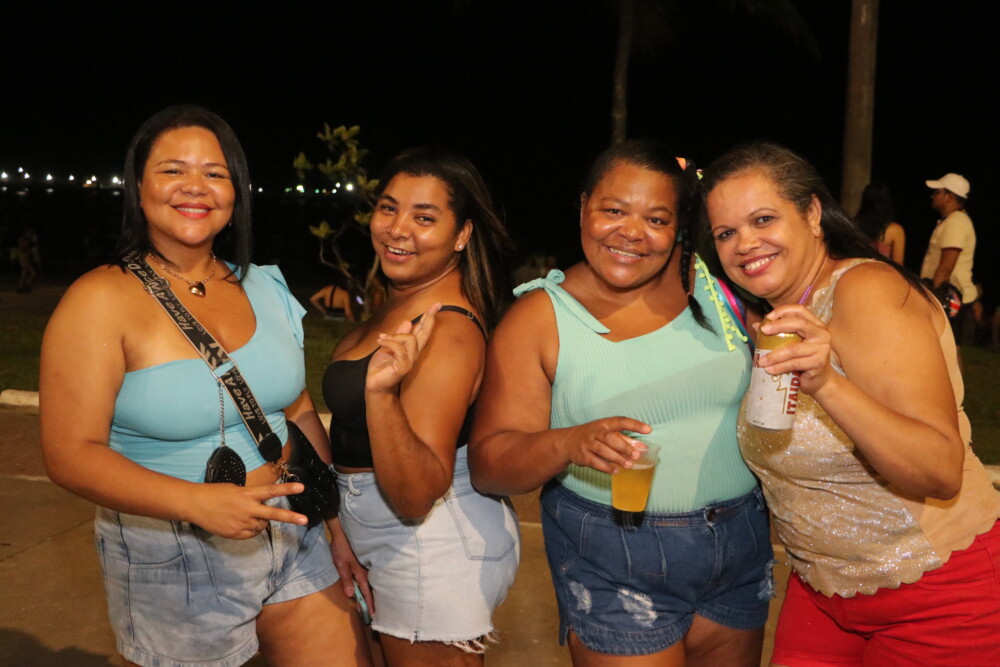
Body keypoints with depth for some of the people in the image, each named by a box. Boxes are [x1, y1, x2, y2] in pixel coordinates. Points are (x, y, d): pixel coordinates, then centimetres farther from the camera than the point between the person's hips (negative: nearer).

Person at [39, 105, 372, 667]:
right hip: (172, 567, -4)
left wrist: (340, 525, 10)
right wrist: (197, 502, -28)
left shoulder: (266, 289, 3)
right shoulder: (100, 301, -12)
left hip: (294, 539, 5)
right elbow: (71, 453, -15)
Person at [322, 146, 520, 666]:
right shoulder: (399, 304, 3)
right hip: (391, 545, 10)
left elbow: (415, 497, -32)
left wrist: (381, 391, -43)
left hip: (433, 546, -10)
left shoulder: (447, 331, -25)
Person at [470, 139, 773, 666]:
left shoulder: (713, 285, -1)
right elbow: (488, 464, -11)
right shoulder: (540, 316, -8)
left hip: (742, 546, 4)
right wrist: (568, 443, -29)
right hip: (612, 562, -3)